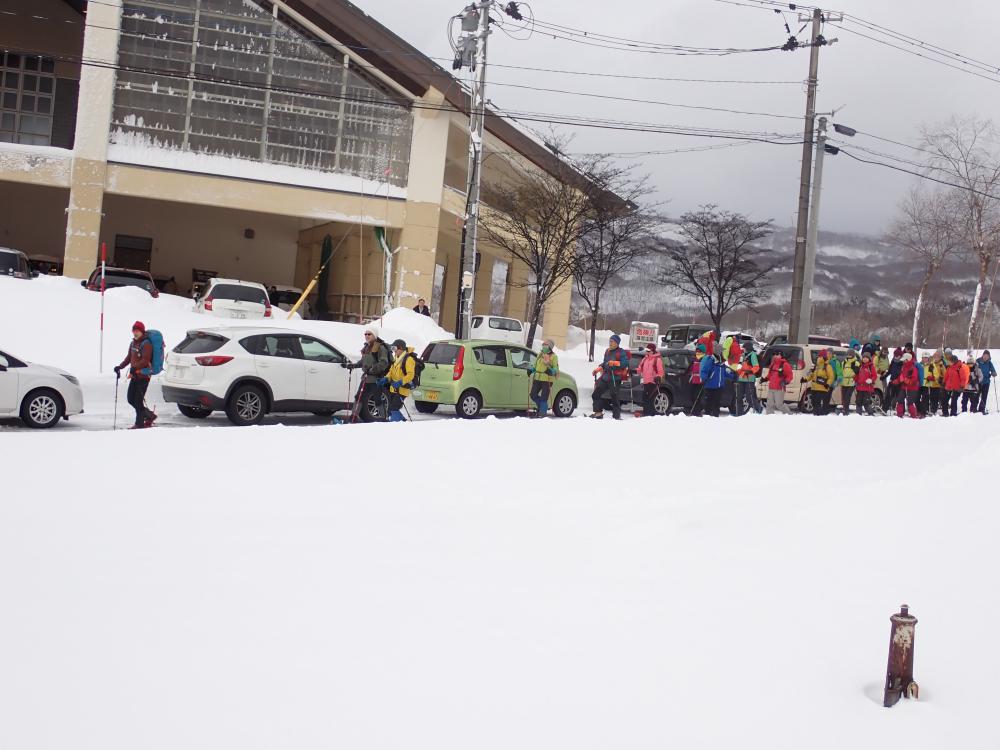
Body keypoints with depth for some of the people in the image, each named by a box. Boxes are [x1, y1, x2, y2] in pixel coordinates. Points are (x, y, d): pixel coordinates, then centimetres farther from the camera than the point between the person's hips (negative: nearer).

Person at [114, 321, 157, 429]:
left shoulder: (146, 344, -12)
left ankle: (139, 423, 3)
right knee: (131, 399, 9)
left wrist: (134, 368, -31)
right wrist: (120, 366, 10)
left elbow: (145, 360, -21)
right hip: (134, 375, 9)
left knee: (138, 400, -6)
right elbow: (129, 357, 22)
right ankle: (149, 415, 22)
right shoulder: (133, 343, 15)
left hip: (143, 376, -9)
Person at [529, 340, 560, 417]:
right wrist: (531, 370, 8)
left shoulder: (553, 356, -1)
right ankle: (542, 406, 26)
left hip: (547, 380, -6)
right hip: (537, 378, 6)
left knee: (544, 397, -6)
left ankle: (543, 412, 3)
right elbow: (535, 365, 26)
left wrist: (551, 371, -25)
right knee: (533, 395, 4)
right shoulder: (540, 354, 18)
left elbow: (556, 368, -5)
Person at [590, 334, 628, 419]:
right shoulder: (607, 351, 17)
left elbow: (625, 363, -16)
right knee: (596, 393, 4)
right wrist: (598, 368, 12)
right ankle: (598, 412, 9)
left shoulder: (621, 352, -5)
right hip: (605, 376, 8)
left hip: (615, 378, -8)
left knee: (614, 396, -6)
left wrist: (615, 363, -27)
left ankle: (617, 415, 2)